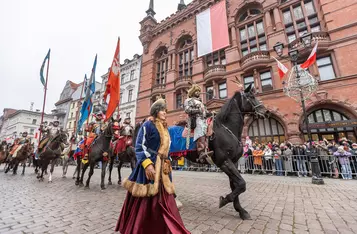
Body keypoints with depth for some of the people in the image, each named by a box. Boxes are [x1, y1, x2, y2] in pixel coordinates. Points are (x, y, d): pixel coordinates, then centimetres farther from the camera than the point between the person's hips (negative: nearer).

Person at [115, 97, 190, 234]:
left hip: (162, 168, 8)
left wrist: (167, 164, 17)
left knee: (164, 201, 13)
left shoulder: (164, 128, 14)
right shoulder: (148, 125, -9)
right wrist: (147, 164, -24)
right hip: (150, 166, -7)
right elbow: (139, 147, -15)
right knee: (144, 201, 6)